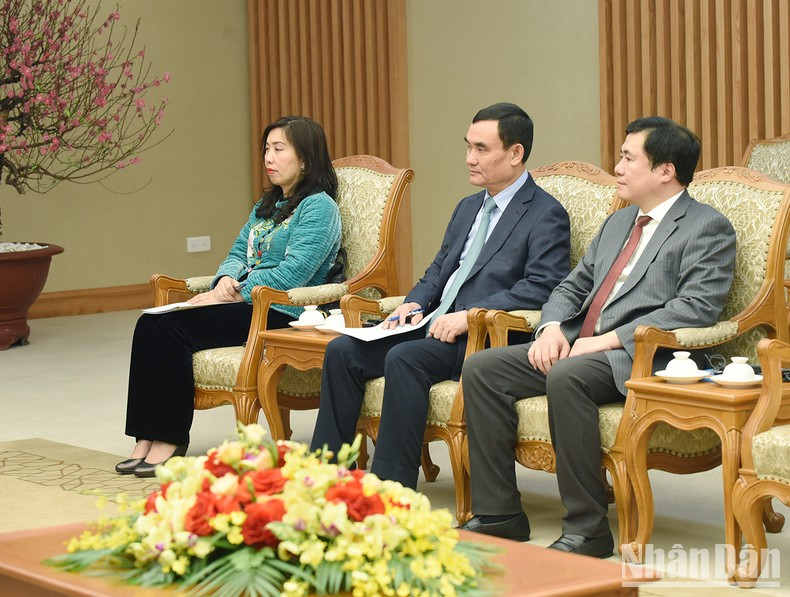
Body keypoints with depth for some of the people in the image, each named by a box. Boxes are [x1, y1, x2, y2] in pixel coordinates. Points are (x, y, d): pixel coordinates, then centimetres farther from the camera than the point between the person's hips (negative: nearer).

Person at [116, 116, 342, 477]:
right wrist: (226, 280, -2)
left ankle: (171, 439, -18)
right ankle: (146, 437, -19)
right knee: (149, 324, -14)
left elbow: (293, 273, -16)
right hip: (245, 302, 9)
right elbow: (239, 252, 22)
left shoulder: (318, 207, -5)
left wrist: (235, 294, -17)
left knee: (173, 329, -25)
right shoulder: (268, 204, 24)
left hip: (281, 314, -9)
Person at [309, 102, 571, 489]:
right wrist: (415, 303, 4)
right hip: (433, 326, 8)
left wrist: (470, 315, -22)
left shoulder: (546, 215, -5)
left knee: (404, 358, -33)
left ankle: (393, 484, -29)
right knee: (342, 350, -8)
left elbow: (542, 287, -17)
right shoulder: (468, 208, 22)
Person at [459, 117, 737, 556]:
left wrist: (608, 340, -19)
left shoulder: (707, 229, -3)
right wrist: (552, 328, 1)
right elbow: (573, 287, 25)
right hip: (576, 347, 9)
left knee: (565, 377, -37)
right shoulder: (618, 223, 25)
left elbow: (697, 307, -16)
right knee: (481, 368, -8)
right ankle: (499, 514, -5)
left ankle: (588, 528, -27)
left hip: (640, 358, -8)